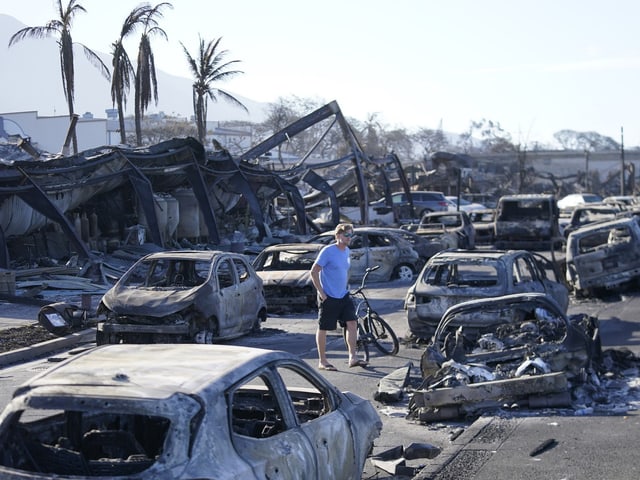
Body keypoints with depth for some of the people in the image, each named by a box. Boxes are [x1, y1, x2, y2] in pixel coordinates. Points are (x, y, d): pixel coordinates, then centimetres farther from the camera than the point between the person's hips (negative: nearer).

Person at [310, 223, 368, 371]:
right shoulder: (328, 251, -14)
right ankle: (322, 361, 10)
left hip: (343, 296, 7)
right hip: (328, 297, -7)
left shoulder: (347, 251, 9)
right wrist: (321, 292, -16)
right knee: (323, 328, 2)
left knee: (351, 323, -4)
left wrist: (346, 287, 15)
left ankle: (353, 357, 0)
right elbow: (314, 272, -14)